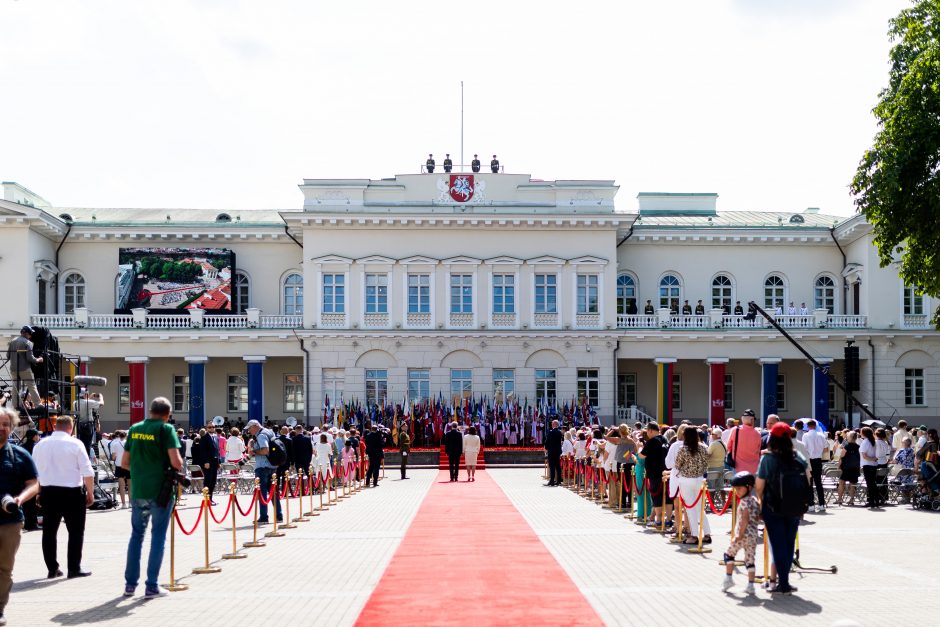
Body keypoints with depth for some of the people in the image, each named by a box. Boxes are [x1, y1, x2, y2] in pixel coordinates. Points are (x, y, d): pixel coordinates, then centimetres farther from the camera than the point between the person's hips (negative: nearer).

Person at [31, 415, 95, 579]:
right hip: (71, 492, -4)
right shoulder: (75, 444, -6)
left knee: (49, 531, 11)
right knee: (75, 531, 4)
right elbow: (87, 472, -8)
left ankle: (52, 568, 14)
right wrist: (90, 492, 1)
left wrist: (39, 492, 21)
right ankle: (74, 568, 4)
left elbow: (34, 472, 12)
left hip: (47, 492, 4)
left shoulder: (40, 445, 7)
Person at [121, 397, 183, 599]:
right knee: (158, 537, 3)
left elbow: (124, 463, 11)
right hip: (160, 490, -5)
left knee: (136, 535, 16)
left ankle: (130, 584, 18)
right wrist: (179, 467, 5)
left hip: (138, 491, 5)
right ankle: (151, 586, 3)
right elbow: (176, 462, -17)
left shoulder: (135, 429, 7)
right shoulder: (166, 429, -9)